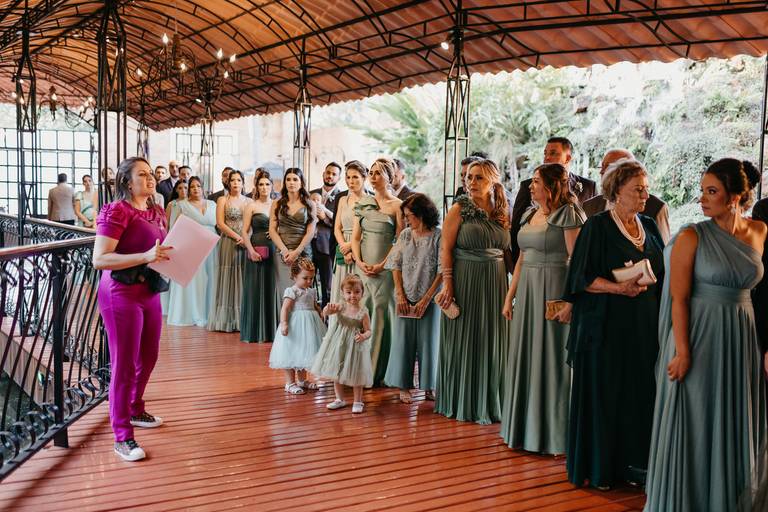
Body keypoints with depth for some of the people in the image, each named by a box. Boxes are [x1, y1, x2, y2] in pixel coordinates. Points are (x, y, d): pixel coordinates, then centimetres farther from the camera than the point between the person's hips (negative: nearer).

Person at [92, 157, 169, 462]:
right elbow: (99, 259, -20)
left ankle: (135, 410, 41)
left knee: (148, 358, 19)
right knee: (124, 364, -2)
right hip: (121, 294, -8)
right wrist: (145, 257, -29)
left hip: (150, 292, 8)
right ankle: (122, 437, 7)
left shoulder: (157, 213, 11)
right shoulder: (116, 211, -13)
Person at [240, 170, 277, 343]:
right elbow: (244, 232, -2)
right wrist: (251, 250, -14)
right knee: (255, 289, 1)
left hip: (274, 251, 2)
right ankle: (254, 331, 10)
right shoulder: (252, 206, 3)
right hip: (256, 250, -2)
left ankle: (271, 330, 14)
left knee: (272, 289, 4)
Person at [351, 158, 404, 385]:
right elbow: (355, 238, 11)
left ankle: (377, 371, 6)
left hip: (385, 268, -4)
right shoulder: (363, 203, 12)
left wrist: (382, 265, -12)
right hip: (363, 267, 4)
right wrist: (359, 262, -3)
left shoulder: (396, 205, -1)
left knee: (381, 315, -2)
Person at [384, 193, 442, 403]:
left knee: (428, 340, 5)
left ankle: (428, 386, 18)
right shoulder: (405, 235, 6)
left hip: (429, 299, -3)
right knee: (403, 340, 5)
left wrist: (426, 299, -12)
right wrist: (400, 295, -3)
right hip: (405, 298, 3)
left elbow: (442, 270, -9)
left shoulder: (438, 236, -7)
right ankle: (404, 386, 16)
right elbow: (396, 266, 6)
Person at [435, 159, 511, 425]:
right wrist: (447, 283, -15)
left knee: (491, 341, 9)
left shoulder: (502, 212, 8)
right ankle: (461, 401, 18)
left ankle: (488, 401, 22)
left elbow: (506, 250, 11)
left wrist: (511, 284, 5)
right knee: (463, 339, 5)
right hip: (464, 280, -4)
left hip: (495, 283, 4)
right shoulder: (459, 209, -3)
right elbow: (445, 248, -7)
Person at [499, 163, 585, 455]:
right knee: (525, 359, 11)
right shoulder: (530, 214, 14)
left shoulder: (568, 215, -9)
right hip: (527, 289, 8)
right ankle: (524, 428, 25)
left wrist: (570, 302, -22)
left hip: (554, 290, -7)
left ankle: (553, 433, 14)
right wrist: (510, 297, 15)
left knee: (551, 359, 0)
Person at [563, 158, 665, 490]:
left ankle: (631, 464, 17)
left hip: (644, 326, 5)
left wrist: (647, 284, -4)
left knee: (639, 393, 5)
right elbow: (582, 277, -9)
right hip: (606, 326, -5)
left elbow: (662, 272, 17)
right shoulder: (597, 226, -6)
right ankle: (598, 466, 12)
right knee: (603, 394, 0)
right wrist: (618, 288, -22)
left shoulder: (649, 226, 12)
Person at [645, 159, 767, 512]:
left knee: (736, 425, 14)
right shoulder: (692, 237, -10)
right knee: (694, 425, 5)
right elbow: (679, 298, -13)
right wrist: (682, 353, -17)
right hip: (700, 337, -4)